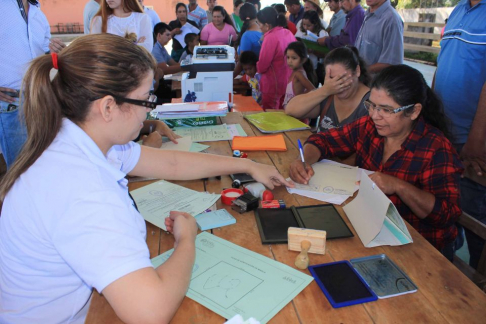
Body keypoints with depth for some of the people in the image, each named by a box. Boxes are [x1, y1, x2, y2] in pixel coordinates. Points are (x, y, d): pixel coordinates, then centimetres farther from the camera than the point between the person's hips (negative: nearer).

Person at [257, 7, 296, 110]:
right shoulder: (289, 33, 3)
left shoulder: (270, 38, -20)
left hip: (273, 85, -8)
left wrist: (255, 67, 5)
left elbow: (261, 67, -17)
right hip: (288, 82, 8)